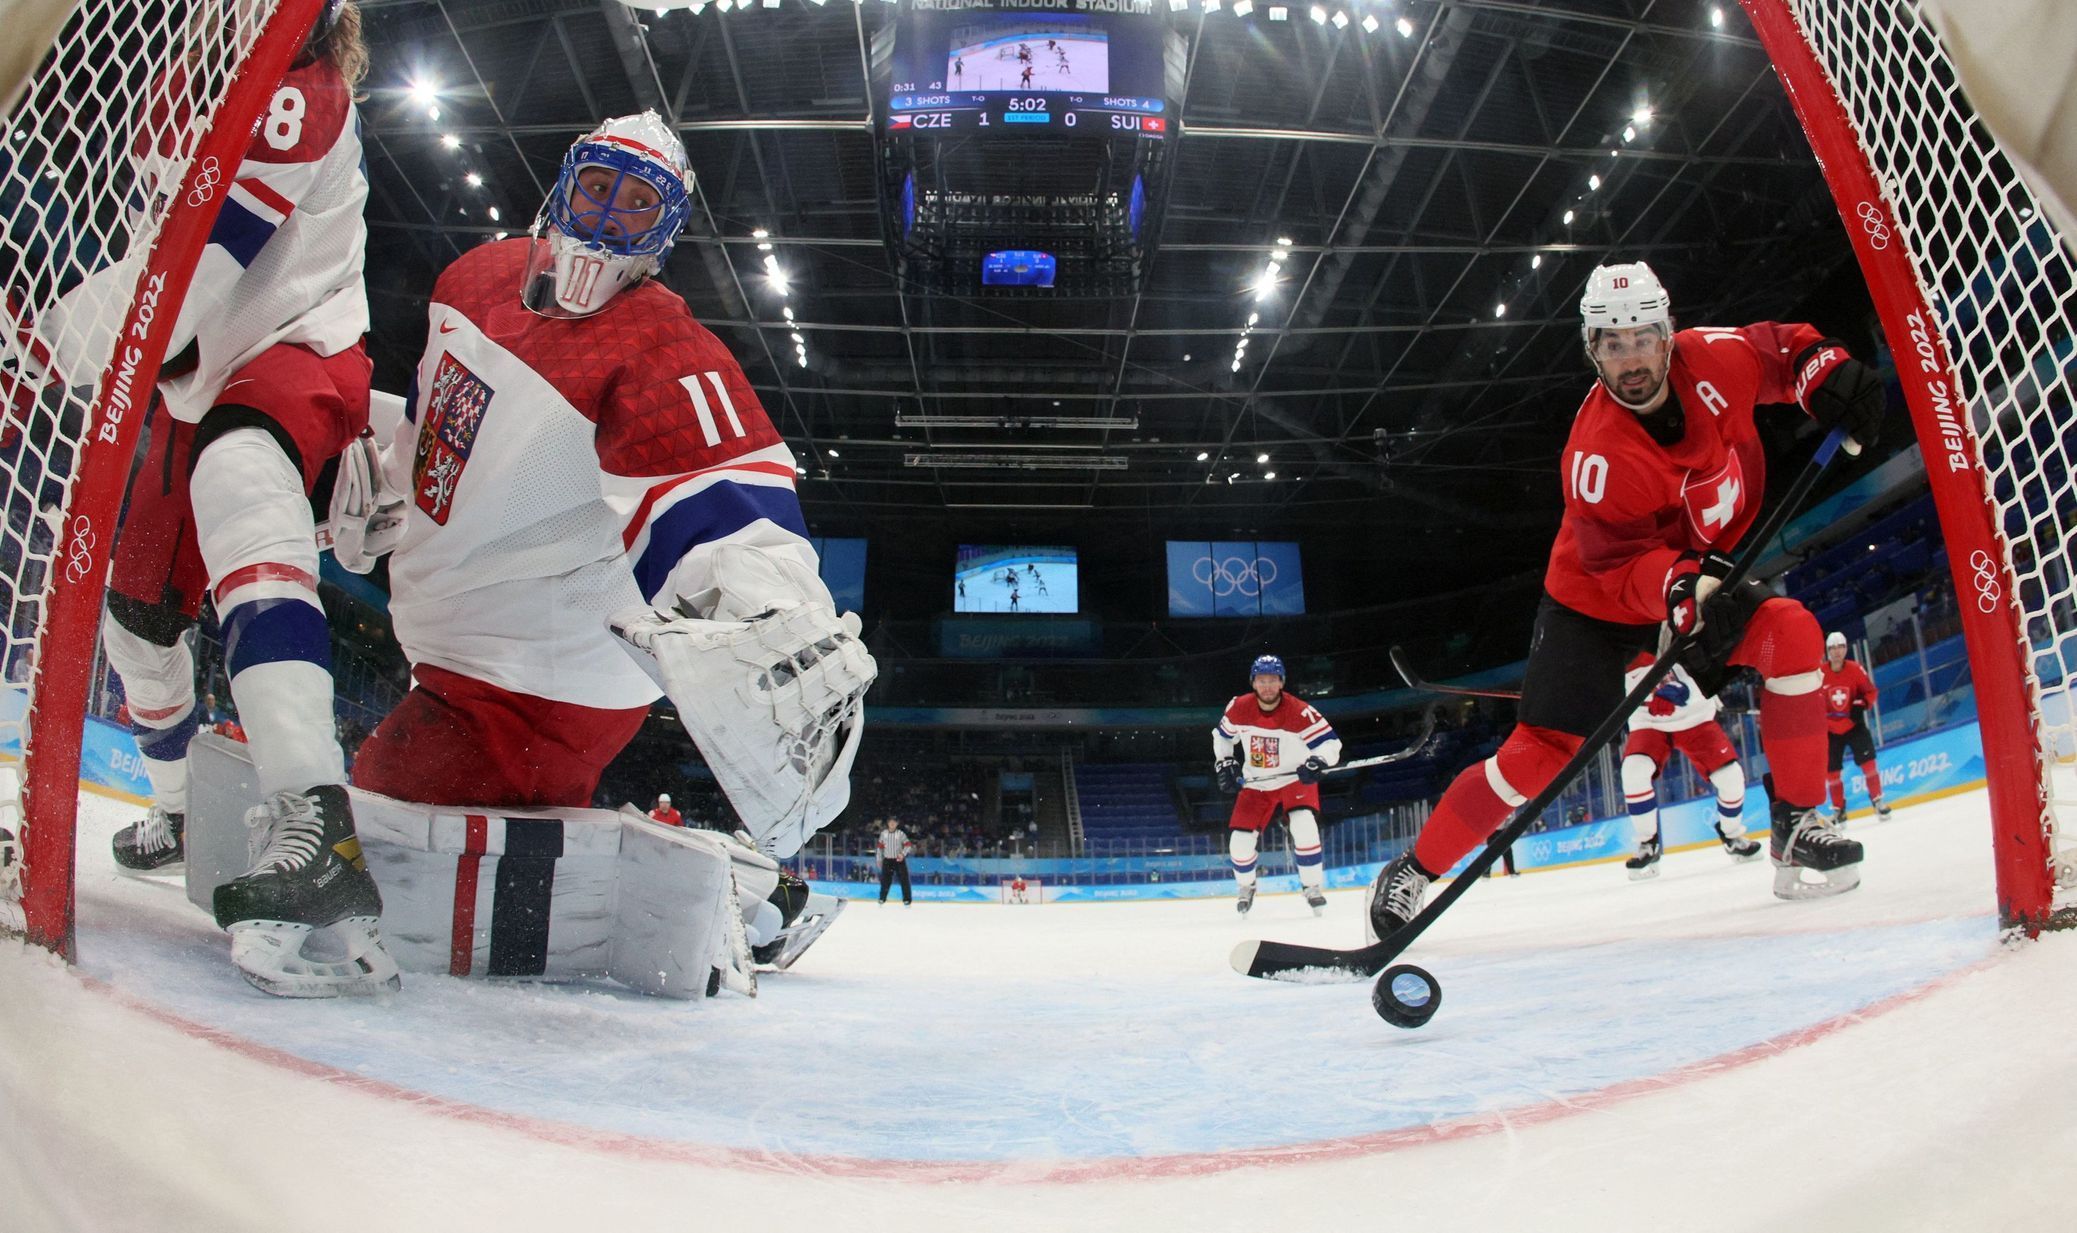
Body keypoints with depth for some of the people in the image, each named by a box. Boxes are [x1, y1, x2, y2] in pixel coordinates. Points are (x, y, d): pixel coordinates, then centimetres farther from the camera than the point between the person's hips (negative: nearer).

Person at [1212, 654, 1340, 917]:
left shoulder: (1299, 712, -25)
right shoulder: (1239, 708, -12)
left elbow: (1330, 742, -23)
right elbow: (1222, 735, 8)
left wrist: (1318, 762, -41)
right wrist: (1224, 764, 0)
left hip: (1295, 780, -3)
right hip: (1255, 784, 3)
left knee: (1304, 829, -28)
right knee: (1239, 840, -4)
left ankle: (1312, 887, -9)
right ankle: (1245, 886, 26)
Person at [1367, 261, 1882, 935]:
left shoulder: (1708, 358, -15)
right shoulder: (1596, 452, -31)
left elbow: (1778, 347, 5)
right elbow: (1621, 564, -30)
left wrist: (1827, 370, -14)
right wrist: (1688, 590, -47)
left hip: (1703, 576, 5)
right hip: (1593, 601, -5)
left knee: (1791, 632, -21)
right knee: (1539, 751, -12)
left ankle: (1798, 823, -7)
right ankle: (1414, 871, 0)